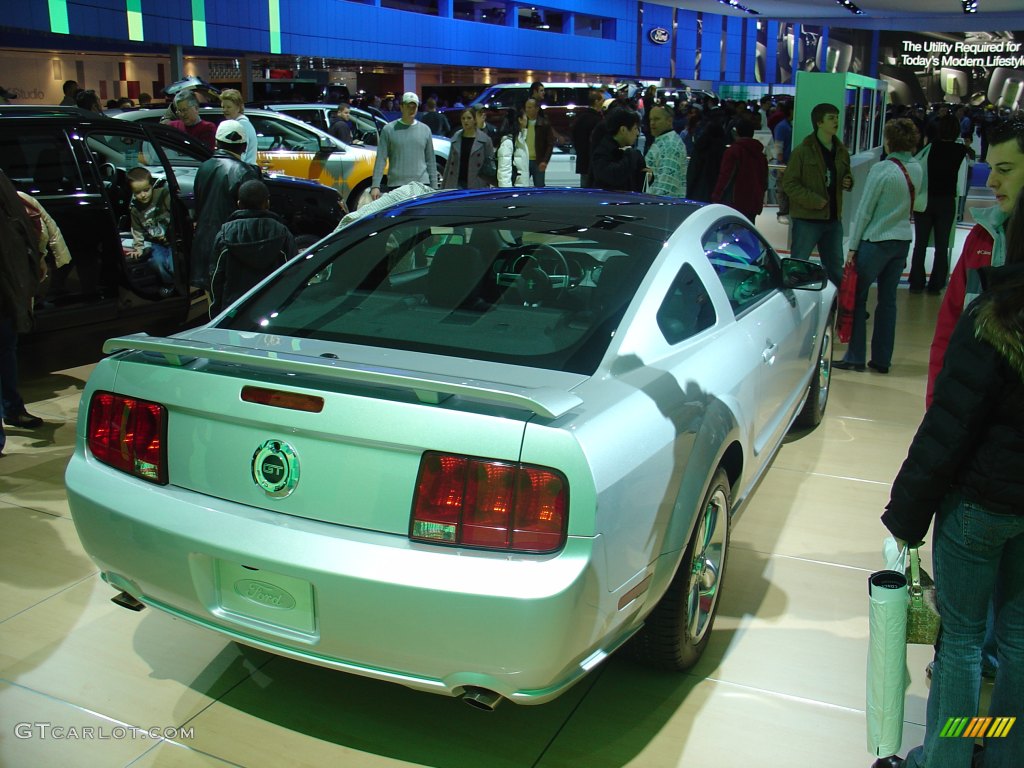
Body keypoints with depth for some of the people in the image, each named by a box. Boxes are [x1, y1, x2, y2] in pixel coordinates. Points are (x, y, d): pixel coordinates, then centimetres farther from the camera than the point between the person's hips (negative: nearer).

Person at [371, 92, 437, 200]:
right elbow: (381, 159, 1)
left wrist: (434, 187, 9)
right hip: (396, 185, -2)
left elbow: (430, 161, 14)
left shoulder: (425, 130, 11)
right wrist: (375, 186, -8)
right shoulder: (389, 129, 3)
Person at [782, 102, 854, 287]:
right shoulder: (803, 151, -9)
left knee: (835, 268, 15)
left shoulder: (841, 151, 9)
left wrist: (848, 183, 0)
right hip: (807, 218, -6)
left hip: (833, 218, 6)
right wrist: (814, 201, -19)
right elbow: (789, 183, -12)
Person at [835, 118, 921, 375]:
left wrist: (853, 246, -7)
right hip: (903, 240, 6)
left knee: (858, 298, 3)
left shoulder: (881, 169, -14)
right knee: (888, 300, 11)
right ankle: (882, 359, 16)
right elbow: (909, 205, 13)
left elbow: (865, 210, -11)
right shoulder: (916, 169, 4)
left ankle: (855, 357, 4)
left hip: (875, 241, -6)